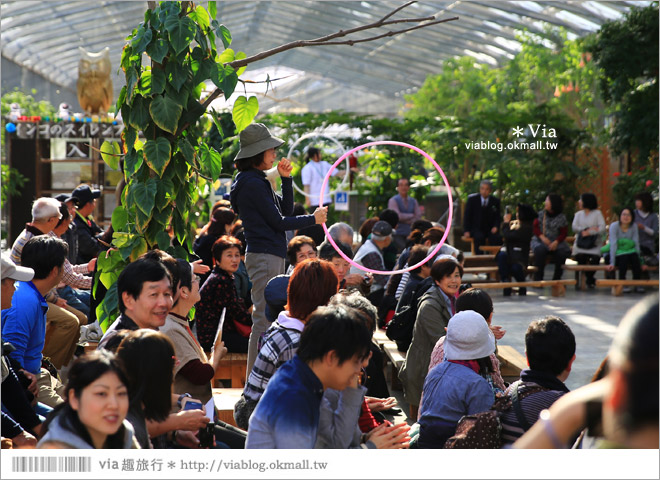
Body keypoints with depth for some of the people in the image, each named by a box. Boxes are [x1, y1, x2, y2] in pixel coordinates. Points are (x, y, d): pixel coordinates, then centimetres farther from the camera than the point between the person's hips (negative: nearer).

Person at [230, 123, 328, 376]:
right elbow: (279, 222, -14)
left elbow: (285, 209, 19)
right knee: (264, 320, -9)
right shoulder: (252, 183, -14)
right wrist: (313, 219, -4)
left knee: (269, 319, 14)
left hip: (272, 257, 11)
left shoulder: (258, 181, 17)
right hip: (264, 257, -11)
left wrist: (286, 179, 10)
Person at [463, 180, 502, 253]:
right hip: (476, 229, -1)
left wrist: (496, 227, -10)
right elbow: (467, 216, 4)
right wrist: (466, 231, -7)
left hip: (490, 230, 2)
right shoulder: (472, 199, 2)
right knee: (479, 237, -35)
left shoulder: (495, 201, 6)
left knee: (497, 238, -30)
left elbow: (498, 216, 11)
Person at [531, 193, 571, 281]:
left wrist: (556, 242, -19)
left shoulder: (561, 218, 4)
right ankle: (538, 278, -29)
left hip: (555, 242, 0)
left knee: (563, 252, -30)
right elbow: (535, 227, 4)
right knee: (540, 250, -35)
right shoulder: (540, 214, 9)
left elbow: (563, 233, 0)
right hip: (540, 241, 0)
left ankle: (556, 278, -15)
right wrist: (542, 237, -14)